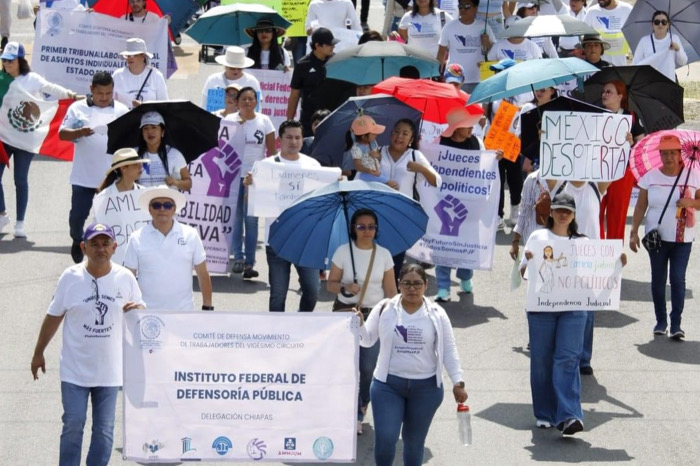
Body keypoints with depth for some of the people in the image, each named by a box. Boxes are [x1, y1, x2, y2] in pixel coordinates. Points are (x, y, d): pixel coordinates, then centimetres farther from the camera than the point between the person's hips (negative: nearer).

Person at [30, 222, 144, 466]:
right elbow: (53, 317, 3)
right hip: (75, 369, -2)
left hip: (110, 370, 2)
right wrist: (38, 353, 7)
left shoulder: (125, 278, -3)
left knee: (104, 430, 9)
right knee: (73, 425, -2)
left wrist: (139, 311, -16)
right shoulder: (70, 277, -6)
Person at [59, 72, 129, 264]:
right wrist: (79, 132, -20)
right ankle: (77, 242, 31)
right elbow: (62, 134, -1)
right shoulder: (78, 108, 2)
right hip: (83, 176, 0)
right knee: (78, 214, 3)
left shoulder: (122, 111, 5)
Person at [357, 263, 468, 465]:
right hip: (388, 384, -1)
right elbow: (368, 340, 5)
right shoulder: (385, 309, -1)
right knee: (385, 439, -10)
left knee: (414, 441, 9)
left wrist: (458, 382, -4)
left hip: (426, 387, 1)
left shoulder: (436, 314, 0)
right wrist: (359, 326, -16)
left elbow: (449, 350, 3)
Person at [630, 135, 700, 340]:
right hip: (657, 236, 1)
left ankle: (676, 323, -3)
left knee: (678, 279, -7)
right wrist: (634, 232, -3)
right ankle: (661, 321, 19)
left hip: (682, 238, -1)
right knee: (658, 279, 8)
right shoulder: (650, 177, -1)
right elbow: (641, 206, 2)